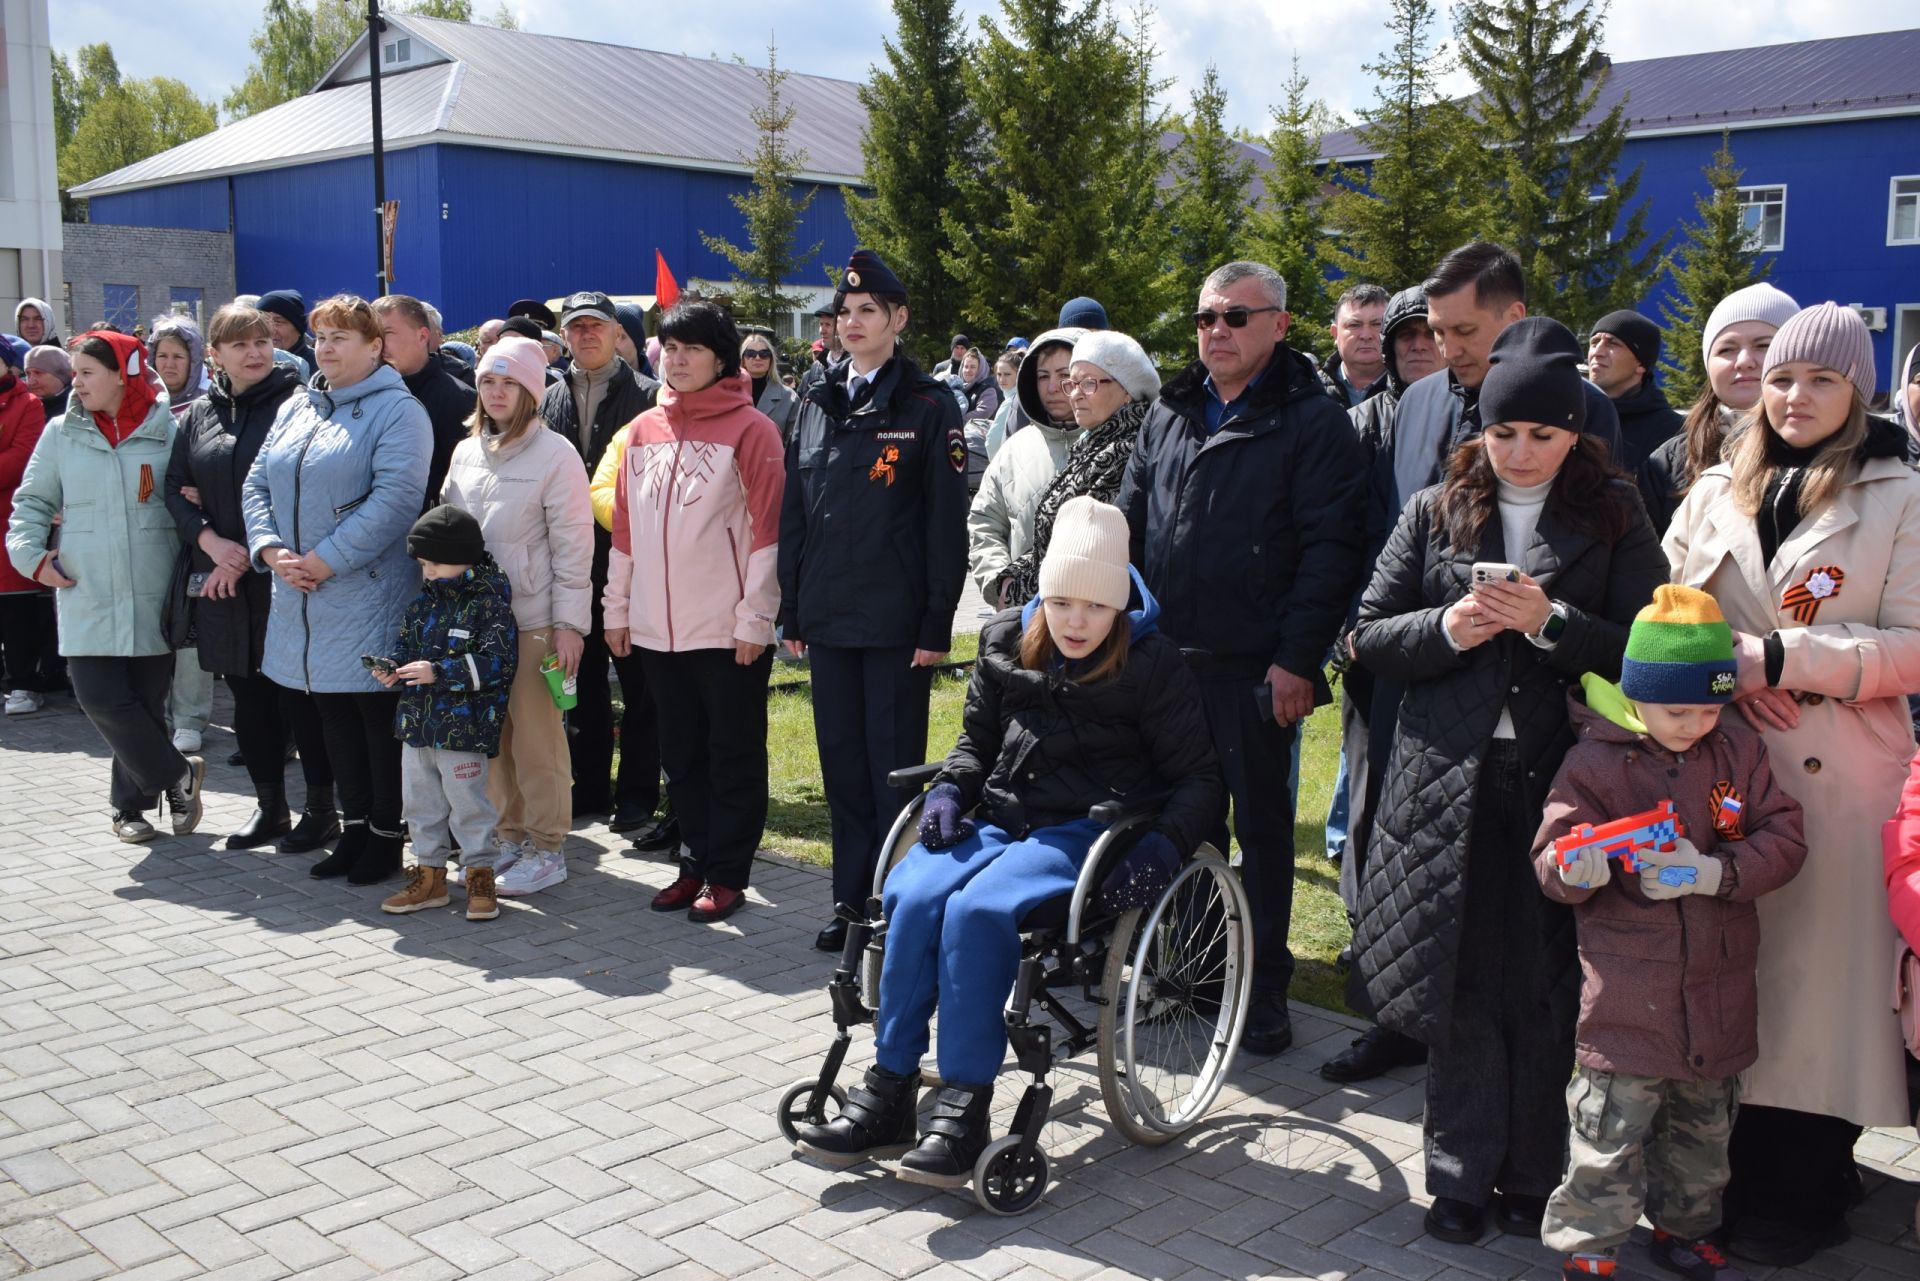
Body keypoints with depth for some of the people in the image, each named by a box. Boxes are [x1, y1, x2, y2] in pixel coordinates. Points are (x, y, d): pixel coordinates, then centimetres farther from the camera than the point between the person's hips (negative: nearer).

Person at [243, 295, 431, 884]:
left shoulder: (397, 411, -7)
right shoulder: (295, 409, 15)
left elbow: (394, 499, -19)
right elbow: (256, 486, 14)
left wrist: (324, 560, -19)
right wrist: (271, 549, -4)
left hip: (368, 596, -7)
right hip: (300, 599, 7)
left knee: (380, 717, 1)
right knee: (334, 718, 13)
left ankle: (386, 835, 12)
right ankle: (353, 828, 24)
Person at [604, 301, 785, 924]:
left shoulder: (750, 429, -6)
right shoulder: (644, 430, 10)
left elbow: (767, 528, -10)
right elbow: (625, 527, 13)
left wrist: (755, 618, -13)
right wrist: (617, 608, 12)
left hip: (728, 631, -5)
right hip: (658, 627, 6)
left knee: (734, 755, 5)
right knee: (682, 754, 14)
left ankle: (727, 876, 14)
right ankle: (696, 863, 26)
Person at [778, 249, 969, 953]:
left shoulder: (929, 407, -3)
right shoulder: (816, 404, 12)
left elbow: (946, 522, -7)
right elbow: (793, 515, 13)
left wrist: (937, 623, -12)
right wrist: (791, 610, 9)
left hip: (896, 621, -5)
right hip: (828, 618, 5)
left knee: (894, 766, 1)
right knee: (842, 763, 11)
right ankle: (852, 901, 22)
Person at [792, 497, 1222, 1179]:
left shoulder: (1151, 663, -2)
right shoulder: (1006, 643, 10)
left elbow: (1197, 776, 1)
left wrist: (1164, 844, -17)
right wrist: (950, 789, 1)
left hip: (1085, 831, -4)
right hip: (999, 817, 5)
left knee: (977, 908, -32)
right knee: (912, 895, -26)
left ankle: (965, 1106, -24)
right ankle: (888, 1094, -19)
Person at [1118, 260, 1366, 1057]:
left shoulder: (1311, 422, -5)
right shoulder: (1168, 415, 14)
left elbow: (1329, 548, -11)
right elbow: (1128, 524, 17)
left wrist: (1297, 659, -16)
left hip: (1256, 667, -5)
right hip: (1167, 657, 6)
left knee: (1263, 825, 5)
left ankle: (1266, 989, 15)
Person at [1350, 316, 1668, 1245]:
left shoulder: (1612, 519, 6)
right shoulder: (1435, 513, 9)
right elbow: (1368, 637, 8)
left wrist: (1550, 622, -15)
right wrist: (1445, 629, -10)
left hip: (1559, 784, -1)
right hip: (1449, 785, 1)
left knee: (1545, 991, 5)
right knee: (1459, 984, 5)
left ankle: (1531, 1178, 21)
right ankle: (1462, 1175, 19)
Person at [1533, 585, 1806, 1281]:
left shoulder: (1739, 751, 2)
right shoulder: (1594, 760, -8)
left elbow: (1784, 840, -2)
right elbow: (1552, 857, -8)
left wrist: (1713, 872, -18)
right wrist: (1576, 868, -32)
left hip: (1718, 990, 4)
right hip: (1627, 997, -4)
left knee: (1704, 1125, 20)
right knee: (1611, 1130, -2)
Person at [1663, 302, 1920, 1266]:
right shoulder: (1715, 491, 14)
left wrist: (1780, 658, -16)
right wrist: (1725, 669, -7)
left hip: (1839, 778, -3)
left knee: (1818, 966, 0)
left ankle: (1794, 1202, 14)